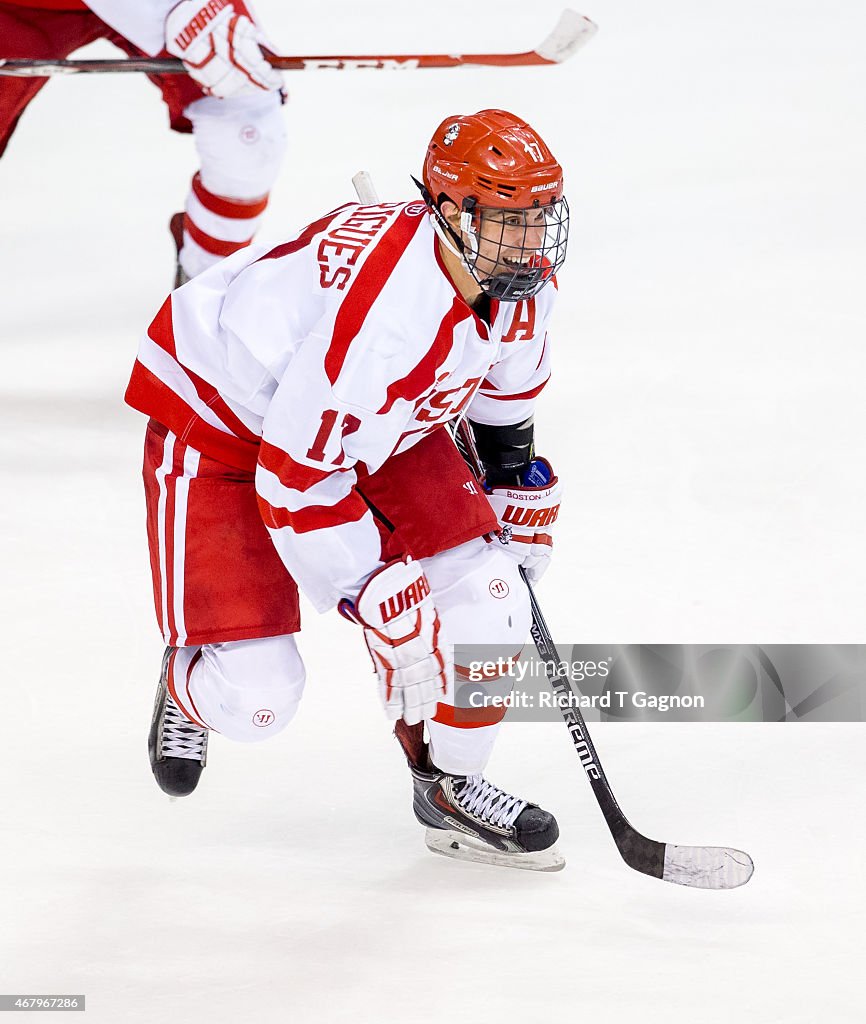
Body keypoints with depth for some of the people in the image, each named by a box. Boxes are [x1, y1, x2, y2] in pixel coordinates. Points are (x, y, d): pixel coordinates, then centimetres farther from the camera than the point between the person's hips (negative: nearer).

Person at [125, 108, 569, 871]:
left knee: (483, 592, -10)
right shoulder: (382, 310, -40)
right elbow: (294, 476, -33)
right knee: (257, 695, -11)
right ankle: (195, 680, 28)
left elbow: (507, 379, 12)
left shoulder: (520, 278, -15)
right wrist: (379, 603, -27)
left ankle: (450, 786, 13)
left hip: (380, 419, 7)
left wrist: (518, 486, 18)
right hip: (221, 420, -7)